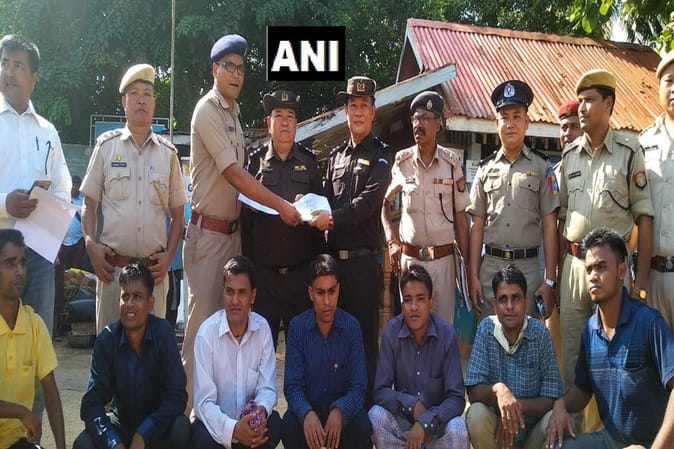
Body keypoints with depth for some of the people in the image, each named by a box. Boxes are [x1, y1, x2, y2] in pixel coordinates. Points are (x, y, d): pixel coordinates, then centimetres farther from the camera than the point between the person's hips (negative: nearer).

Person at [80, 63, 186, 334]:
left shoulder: (168, 153, 9)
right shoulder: (106, 146, 5)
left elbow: (177, 214, 13)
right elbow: (89, 204, 8)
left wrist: (169, 256, 1)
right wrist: (91, 246, -6)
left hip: (154, 268, 1)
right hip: (113, 265, -1)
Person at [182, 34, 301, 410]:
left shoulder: (234, 113, 15)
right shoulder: (207, 111, -11)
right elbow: (233, 173, -18)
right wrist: (281, 205, -17)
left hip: (233, 230, 8)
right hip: (208, 232, -8)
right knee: (202, 318, -4)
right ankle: (190, 401, 6)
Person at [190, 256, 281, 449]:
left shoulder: (262, 328, -6)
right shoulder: (207, 333, -17)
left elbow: (267, 387, -6)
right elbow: (204, 402, -19)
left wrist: (261, 410, -29)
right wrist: (232, 429, -36)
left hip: (249, 419, 3)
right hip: (214, 421, -3)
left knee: (274, 424, -26)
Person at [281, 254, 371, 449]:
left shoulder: (351, 326, -7)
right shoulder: (297, 326, -7)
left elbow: (358, 387, -8)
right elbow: (292, 385, -10)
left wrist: (340, 411, -29)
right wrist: (306, 413, -31)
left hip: (343, 409, 0)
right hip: (308, 406, 0)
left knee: (362, 427, -30)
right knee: (288, 427, -30)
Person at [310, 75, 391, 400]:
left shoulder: (379, 155, 1)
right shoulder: (336, 155, 18)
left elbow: (369, 200, -13)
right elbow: (327, 199, 17)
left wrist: (333, 218, -21)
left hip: (364, 259, -5)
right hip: (334, 257, 5)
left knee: (364, 334, 0)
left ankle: (365, 401, 9)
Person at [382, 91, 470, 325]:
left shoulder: (452, 162, 0)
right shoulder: (401, 161, 1)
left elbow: (460, 216, 3)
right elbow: (384, 202, 13)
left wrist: (466, 262, 2)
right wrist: (391, 241, 1)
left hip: (443, 259, -1)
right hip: (409, 258, 1)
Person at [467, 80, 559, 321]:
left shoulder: (541, 166, 3)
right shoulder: (486, 168, 9)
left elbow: (550, 226, 0)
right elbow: (477, 225, 9)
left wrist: (550, 280, -5)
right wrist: (473, 275, 2)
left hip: (528, 267, -2)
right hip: (490, 265, 2)